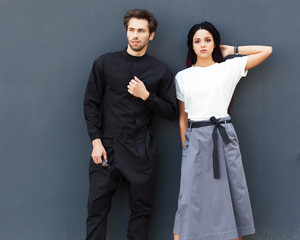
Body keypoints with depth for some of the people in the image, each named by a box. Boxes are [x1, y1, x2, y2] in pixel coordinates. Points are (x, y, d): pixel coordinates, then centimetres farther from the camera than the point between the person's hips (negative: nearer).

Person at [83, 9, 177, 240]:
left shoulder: (161, 71, 6)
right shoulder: (105, 63, 6)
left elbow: (171, 112, 6)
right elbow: (91, 104, 6)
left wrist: (146, 95, -9)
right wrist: (96, 141, -3)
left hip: (141, 150, 1)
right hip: (108, 147, 0)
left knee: (141, 208, 6)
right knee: (97, 208, 0)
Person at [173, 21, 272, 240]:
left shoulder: (229, 68, 5)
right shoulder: (183, 77, 10)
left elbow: (266, 50, 5)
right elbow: (182, 117, 13)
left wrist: (231, 50, 9)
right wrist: (184, 147, 7)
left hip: (224, 136, 0)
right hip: (195, 138, 1)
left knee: (231, 191, 2)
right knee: (190, 196, -1)